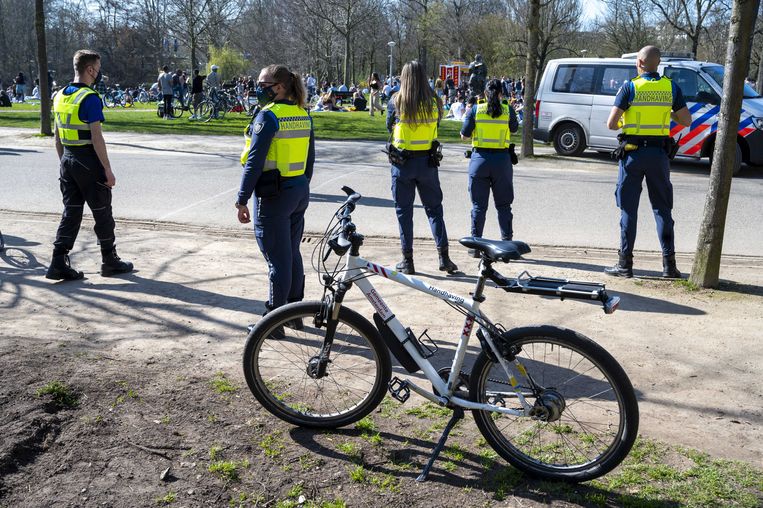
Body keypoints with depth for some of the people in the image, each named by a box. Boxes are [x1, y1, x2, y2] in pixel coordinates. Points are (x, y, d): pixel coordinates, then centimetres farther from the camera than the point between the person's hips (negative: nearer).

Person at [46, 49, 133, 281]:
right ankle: (110, 261, 16)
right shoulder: (90, 98, -15)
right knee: (102, 213, 5)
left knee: (71, 212, 10)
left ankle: (59, 263, 5)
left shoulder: (60, 96, 10)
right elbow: (96, 138, -18)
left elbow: (58, 137, 14)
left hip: (68, 160, 8)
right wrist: (108, 170, -14)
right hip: (88, 162, -8)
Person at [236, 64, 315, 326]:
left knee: (277, 259, 0)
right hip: (300, 191, 8)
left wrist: (242, 200, -14)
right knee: (293, 254, 18)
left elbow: (254, 162, -18)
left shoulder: (268, 116, -15)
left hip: (273, 195, -8)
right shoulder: (303, 115, 8)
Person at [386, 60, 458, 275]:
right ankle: (443, 256, 8)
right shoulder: (434, 102, -3)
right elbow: (437, 125, 9)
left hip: (402, 162, -2)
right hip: (428, 162, 2)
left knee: (404, 210, 8)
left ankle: (407, 260, 10)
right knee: (434, 208, 13)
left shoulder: (396, 101, -8)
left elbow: (389, 126, 6)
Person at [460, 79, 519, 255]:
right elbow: (514, 129, 16)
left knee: (478, 205, 7)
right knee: (503, 205, 11)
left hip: (479, 159, 0)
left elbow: (464, 135, 0)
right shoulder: (508, 110, -1)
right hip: (501, 160, 0)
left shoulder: (475, 110, -3)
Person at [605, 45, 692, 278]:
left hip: (633, 153, -2)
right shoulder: (671, 88, 3)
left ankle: (625, 263, 5)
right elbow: (687, 121, 5)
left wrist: (622, 124, 12)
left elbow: (611, 124, -11)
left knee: (629, 208, 4)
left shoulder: (630, 87, -6)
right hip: (659, 154, 3)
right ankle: (669, 264, 9)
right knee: (662, 208, 10)